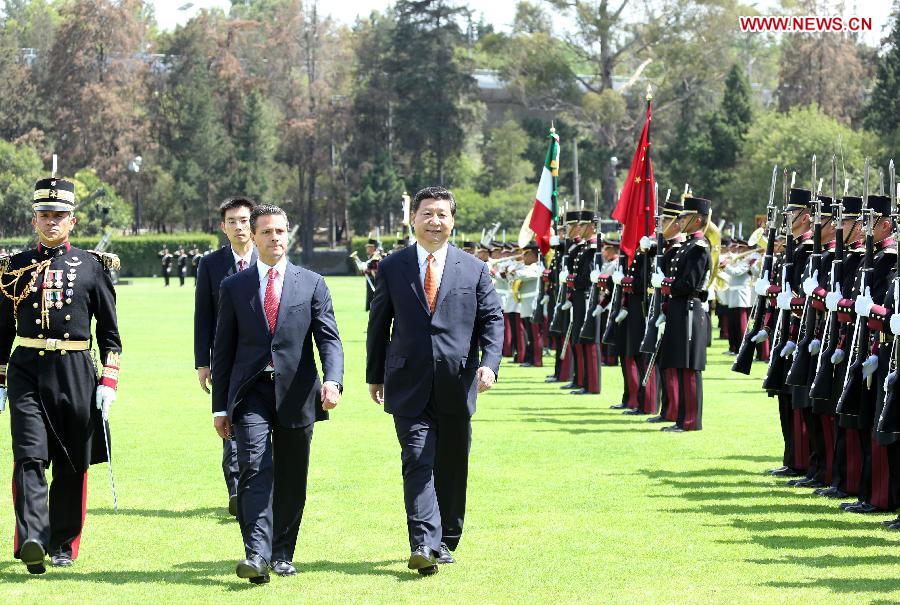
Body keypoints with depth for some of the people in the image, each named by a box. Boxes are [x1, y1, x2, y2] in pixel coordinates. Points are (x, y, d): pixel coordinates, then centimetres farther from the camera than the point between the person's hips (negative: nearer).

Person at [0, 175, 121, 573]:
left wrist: (109, 382, -2)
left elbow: (109, 331, 6)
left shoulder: (92, 267, 4)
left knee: (72, 465, 7)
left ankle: (63, 545, 19)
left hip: (74, 373, 0)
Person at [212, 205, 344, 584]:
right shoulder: (234, 287, 8)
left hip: (296, 393, 1)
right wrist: (220, 406, 6)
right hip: (251, 393, -1)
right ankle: (257, 555, -25)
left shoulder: (312, 284, 7)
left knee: (291, 480, 8)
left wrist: (332, 380, -20)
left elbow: (329, 338, -1)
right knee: (255, 470, -16)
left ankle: (282, 554, 20)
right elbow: (223, 350, 9)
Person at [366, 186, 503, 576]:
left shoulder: (473, 269, 6)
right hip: (410, 384, -2)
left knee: (452, 467, 9)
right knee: (418, 461, -12)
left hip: (457, 383, 2)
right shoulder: (392, 267, 5)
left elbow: (492, 319, 5)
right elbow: (378, 324, 11)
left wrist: (490, 362, -11)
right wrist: (375, 375, 12)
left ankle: (445, 541, 23)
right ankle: (423, 545, -20)